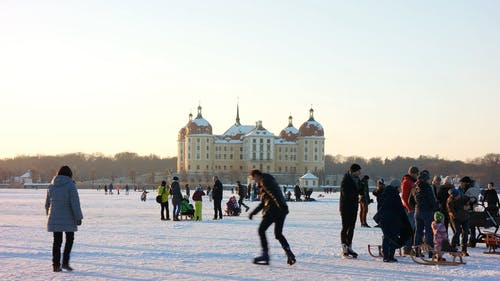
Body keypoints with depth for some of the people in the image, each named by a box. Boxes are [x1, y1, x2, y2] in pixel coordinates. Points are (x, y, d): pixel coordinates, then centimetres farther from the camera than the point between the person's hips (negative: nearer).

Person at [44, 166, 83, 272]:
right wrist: (78, 217, -8)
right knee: (69, 238, 11)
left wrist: (49, 215, 30)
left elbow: (47, 203, 15)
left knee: (57, 241, 10)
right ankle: (65, 262, 1)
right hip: (68, 218, -4)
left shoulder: (51, 186, 8)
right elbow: (75, 203, -14)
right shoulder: (70, 185, -9)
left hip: (54, 218, 4)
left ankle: (56, 265, 8)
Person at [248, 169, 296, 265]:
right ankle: (289, 253, 3)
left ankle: (265, 254, -3)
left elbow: (273, 194, -21)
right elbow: (264, 202, 30)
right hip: (282, 210, 9)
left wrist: (281, 206, -30)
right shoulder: (268, 181, 26)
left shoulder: (264, 181, -5)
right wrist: (253, 212, 30)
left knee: (261, 230, 2)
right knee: (278, 233, 17)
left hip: (273, 209, -9)